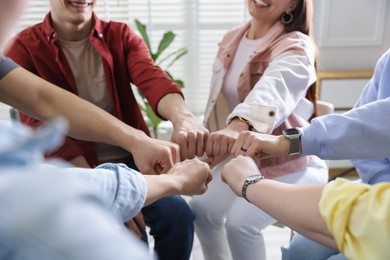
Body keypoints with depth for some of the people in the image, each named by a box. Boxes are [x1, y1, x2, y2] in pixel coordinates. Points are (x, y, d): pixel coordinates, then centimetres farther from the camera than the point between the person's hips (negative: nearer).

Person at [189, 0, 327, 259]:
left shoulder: (297, 47, -21)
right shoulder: (230, 41, 2)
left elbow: (273, 88, -44)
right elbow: (219, 99, 9)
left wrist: (238, 127, -62)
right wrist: (211, 140, 11)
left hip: (290, 163, -6)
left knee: (241, 221, -21)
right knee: (202, 208, -2)